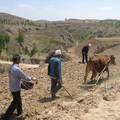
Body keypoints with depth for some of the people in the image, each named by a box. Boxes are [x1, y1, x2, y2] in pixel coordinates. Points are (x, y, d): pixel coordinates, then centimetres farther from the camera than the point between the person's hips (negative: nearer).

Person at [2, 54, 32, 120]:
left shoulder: (11, 67, 0)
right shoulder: (17, 69, -28)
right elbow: (25, 77, -19)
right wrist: (31, 78, -1)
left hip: (12, 87, 9)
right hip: (16, 89, -9)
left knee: (18, 100, 24)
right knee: (15, 103, 6)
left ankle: (19, 112, 40)